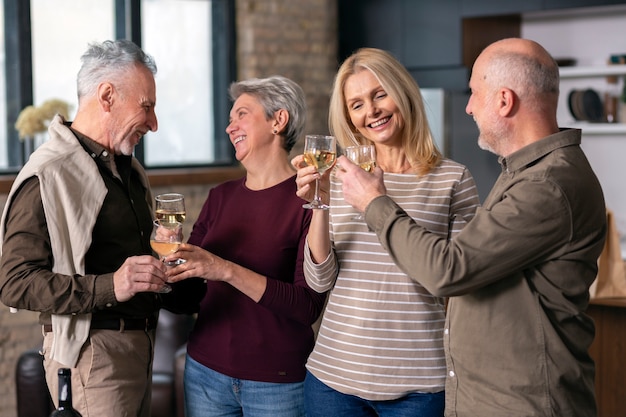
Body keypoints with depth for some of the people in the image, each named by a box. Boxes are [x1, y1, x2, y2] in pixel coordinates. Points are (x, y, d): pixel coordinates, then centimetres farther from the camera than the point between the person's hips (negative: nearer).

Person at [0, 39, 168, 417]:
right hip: (90, 352, -9)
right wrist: (109, 286, -31)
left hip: (139, 342, 9)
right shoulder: (47, 176, -16)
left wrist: (159, 265, 7)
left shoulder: (128, 168, 14)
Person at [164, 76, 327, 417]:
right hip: (206, 372, 5)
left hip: (278, 384, -5)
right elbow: (190, 292, 9)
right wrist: (170, 257, -10)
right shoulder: (220, 197, 6)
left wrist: (226, 270, -25)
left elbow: (308, 306, -18)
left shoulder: (307, 198, -10)